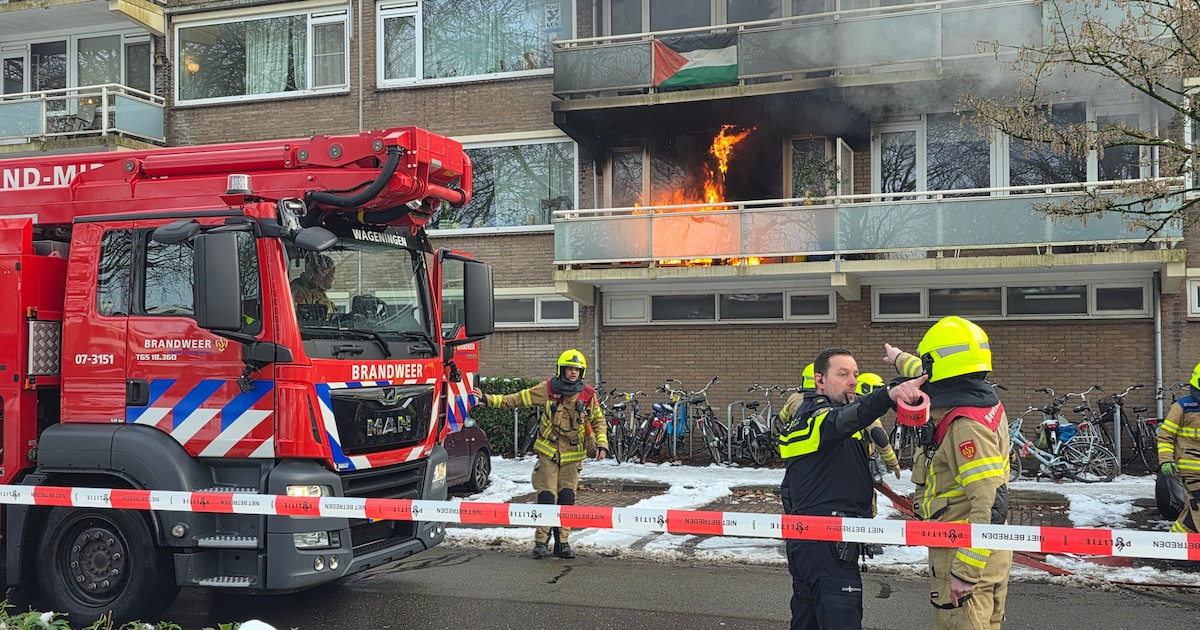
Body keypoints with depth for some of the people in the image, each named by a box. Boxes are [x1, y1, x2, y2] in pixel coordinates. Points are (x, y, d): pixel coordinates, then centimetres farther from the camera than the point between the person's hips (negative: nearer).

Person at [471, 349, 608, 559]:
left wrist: (602, 444, -2)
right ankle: (541, 541, 4)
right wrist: (488, 400, -8)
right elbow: (517, 399, -1)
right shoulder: (547, 389, -4)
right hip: (548, 452, -2)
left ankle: (562, 542, 12)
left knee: (567, 499, 2)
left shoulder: (588, 394, 1)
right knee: (546, 498, -7)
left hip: (573, 455, 2)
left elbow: (598, 421, 12)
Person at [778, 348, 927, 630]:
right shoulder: (818, 416, -16)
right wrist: (889, 395, -56)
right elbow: (845, 419, -40)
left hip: (805, 539, 11)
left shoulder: (803, 416, 15)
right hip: (828, 543, -11)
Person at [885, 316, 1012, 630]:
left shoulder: (966, 426, -25)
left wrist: (965, 571, -28)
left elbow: (992, 502, -30)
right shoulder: (984, 401, 4)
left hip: (968, 556, -10)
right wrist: (901, 360, 45)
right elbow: (937, 380, 27)